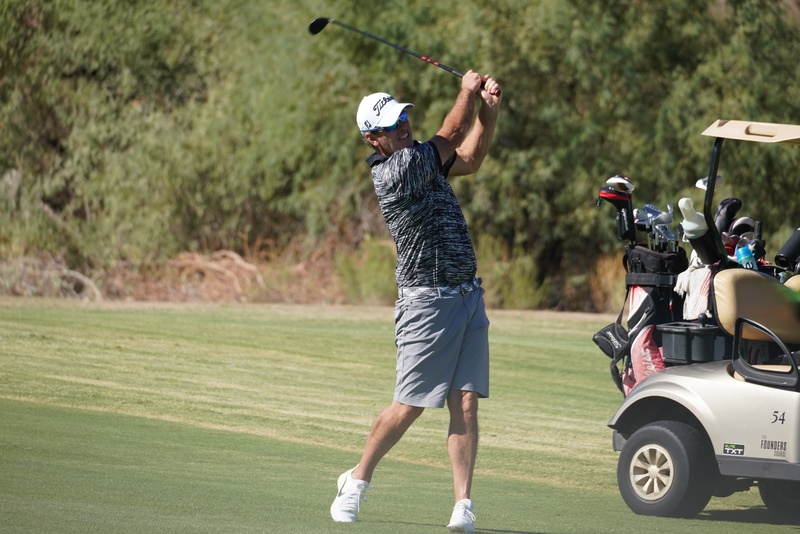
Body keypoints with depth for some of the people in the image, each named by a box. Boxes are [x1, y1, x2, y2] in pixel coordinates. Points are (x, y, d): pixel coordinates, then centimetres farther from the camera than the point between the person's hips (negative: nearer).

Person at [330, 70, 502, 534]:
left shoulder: (421, 159, 12)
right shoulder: (394, 170, -14)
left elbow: (470, 157, 16)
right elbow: (449, 138, -5)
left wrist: (489, 108, 0)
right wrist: (468, 93, 10)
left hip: (468, 297, 7)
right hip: (428, 301, -7)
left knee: (466, 403, -3)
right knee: (410, 405, -2)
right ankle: (358, 480, 19)